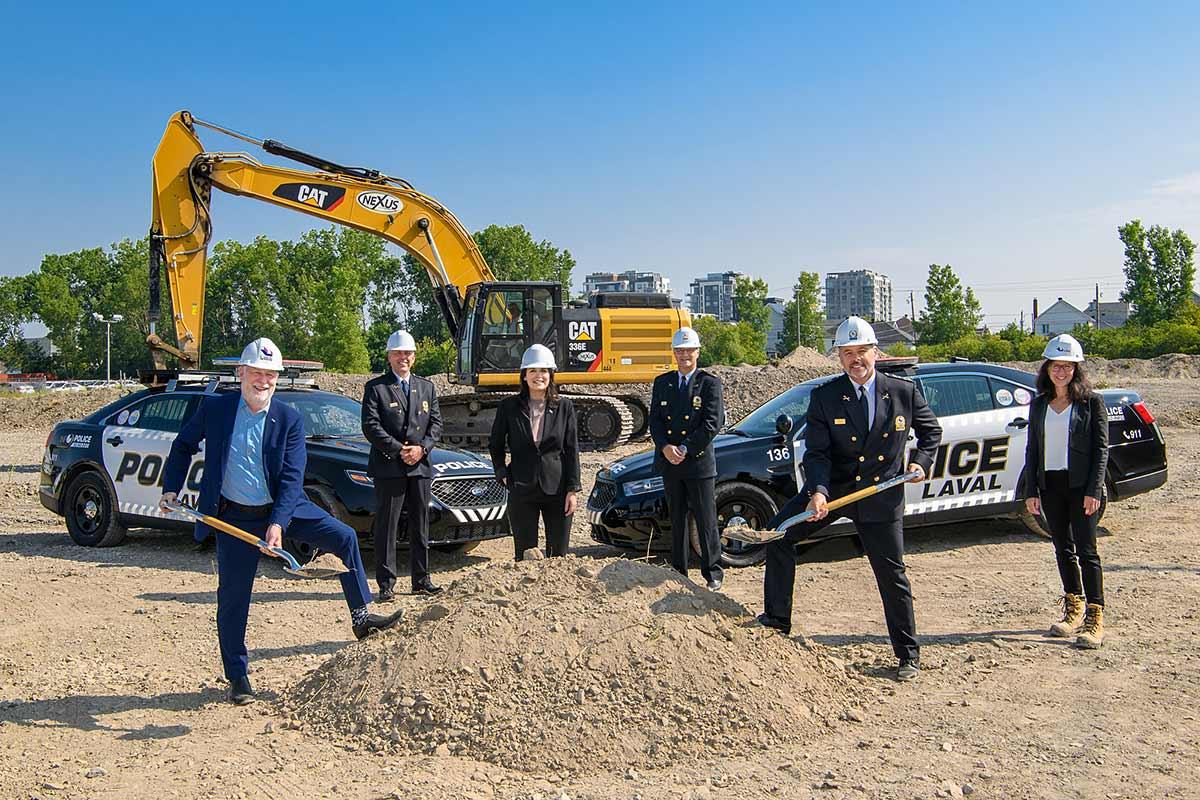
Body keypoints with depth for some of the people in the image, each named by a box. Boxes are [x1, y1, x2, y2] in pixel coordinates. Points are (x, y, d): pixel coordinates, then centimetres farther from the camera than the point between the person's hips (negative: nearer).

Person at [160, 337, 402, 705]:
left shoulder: (289, 419, -7)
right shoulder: (214, 409, -6)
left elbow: (292, 477, -13)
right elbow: (183, 447, 11)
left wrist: (278, 524, -24)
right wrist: (171, 488, 2)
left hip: (283, 508, 1)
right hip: (234, 517, -1)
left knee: (345, 537, -12)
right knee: (233, 597, 3)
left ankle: (361, 616, 1)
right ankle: (237, 677, 17)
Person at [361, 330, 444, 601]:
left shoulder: (426, 387, 15)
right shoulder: (375, 388, 0)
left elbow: (436, 423, 10)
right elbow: (371, 426, -8)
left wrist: (422, 448, -8)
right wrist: (399, 450, -15)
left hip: (420, 467, 5)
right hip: (388, 467, -4)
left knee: (420, 526, 10)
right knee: (387, 527, -2)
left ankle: (421, 580, 18)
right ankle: (386, 584, 3)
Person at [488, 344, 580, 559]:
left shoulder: (564, 406, 2)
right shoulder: (509, 406, 2)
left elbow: (572, 450, 2)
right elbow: (494, 444, 14)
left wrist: (573, 489, -3)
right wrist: (502, 474, 3)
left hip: (557, 490, 0)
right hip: (521, 492, 0)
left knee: (558, 555, 6)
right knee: (525, 555, 4)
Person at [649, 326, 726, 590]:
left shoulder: (710, 383, -2)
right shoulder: (662, 383, 12)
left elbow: (713, 422, -10)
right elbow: (655, 420, 6)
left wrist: (686, 449, -14)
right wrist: (665, 447, -12)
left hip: (700, 462, -4)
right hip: (669, 463, 4)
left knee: (706, 521, -1)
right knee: (677, 519, 12)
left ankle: (713, 573, 8)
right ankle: (678, 571, 20)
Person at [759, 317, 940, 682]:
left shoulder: (904, 391, -5)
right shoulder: (824, 397, -8)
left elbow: (931, 431, 12)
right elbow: (816, 453, -13)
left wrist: (921, 462, -6)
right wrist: (817, 492, -29)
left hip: (882, 494, -1)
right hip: (831, 487, 1)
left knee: (892, 575, 5)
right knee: (778, 534, -11)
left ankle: (908, 655, 20)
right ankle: (777, 619, 3)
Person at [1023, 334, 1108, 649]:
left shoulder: (1091, 401, -2)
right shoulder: (1039, 404, 10)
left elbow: (1101, 448, -5)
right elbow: (1032, 449, 10)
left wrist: (1094, 490, -13)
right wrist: (1031, 490, 4)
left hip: (1080, 485, -5)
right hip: (1050, 486, 5)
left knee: (1086, 551, -6)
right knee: (1063, 550, 12)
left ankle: (1095, 618, -3)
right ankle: (1074, 610, 23)